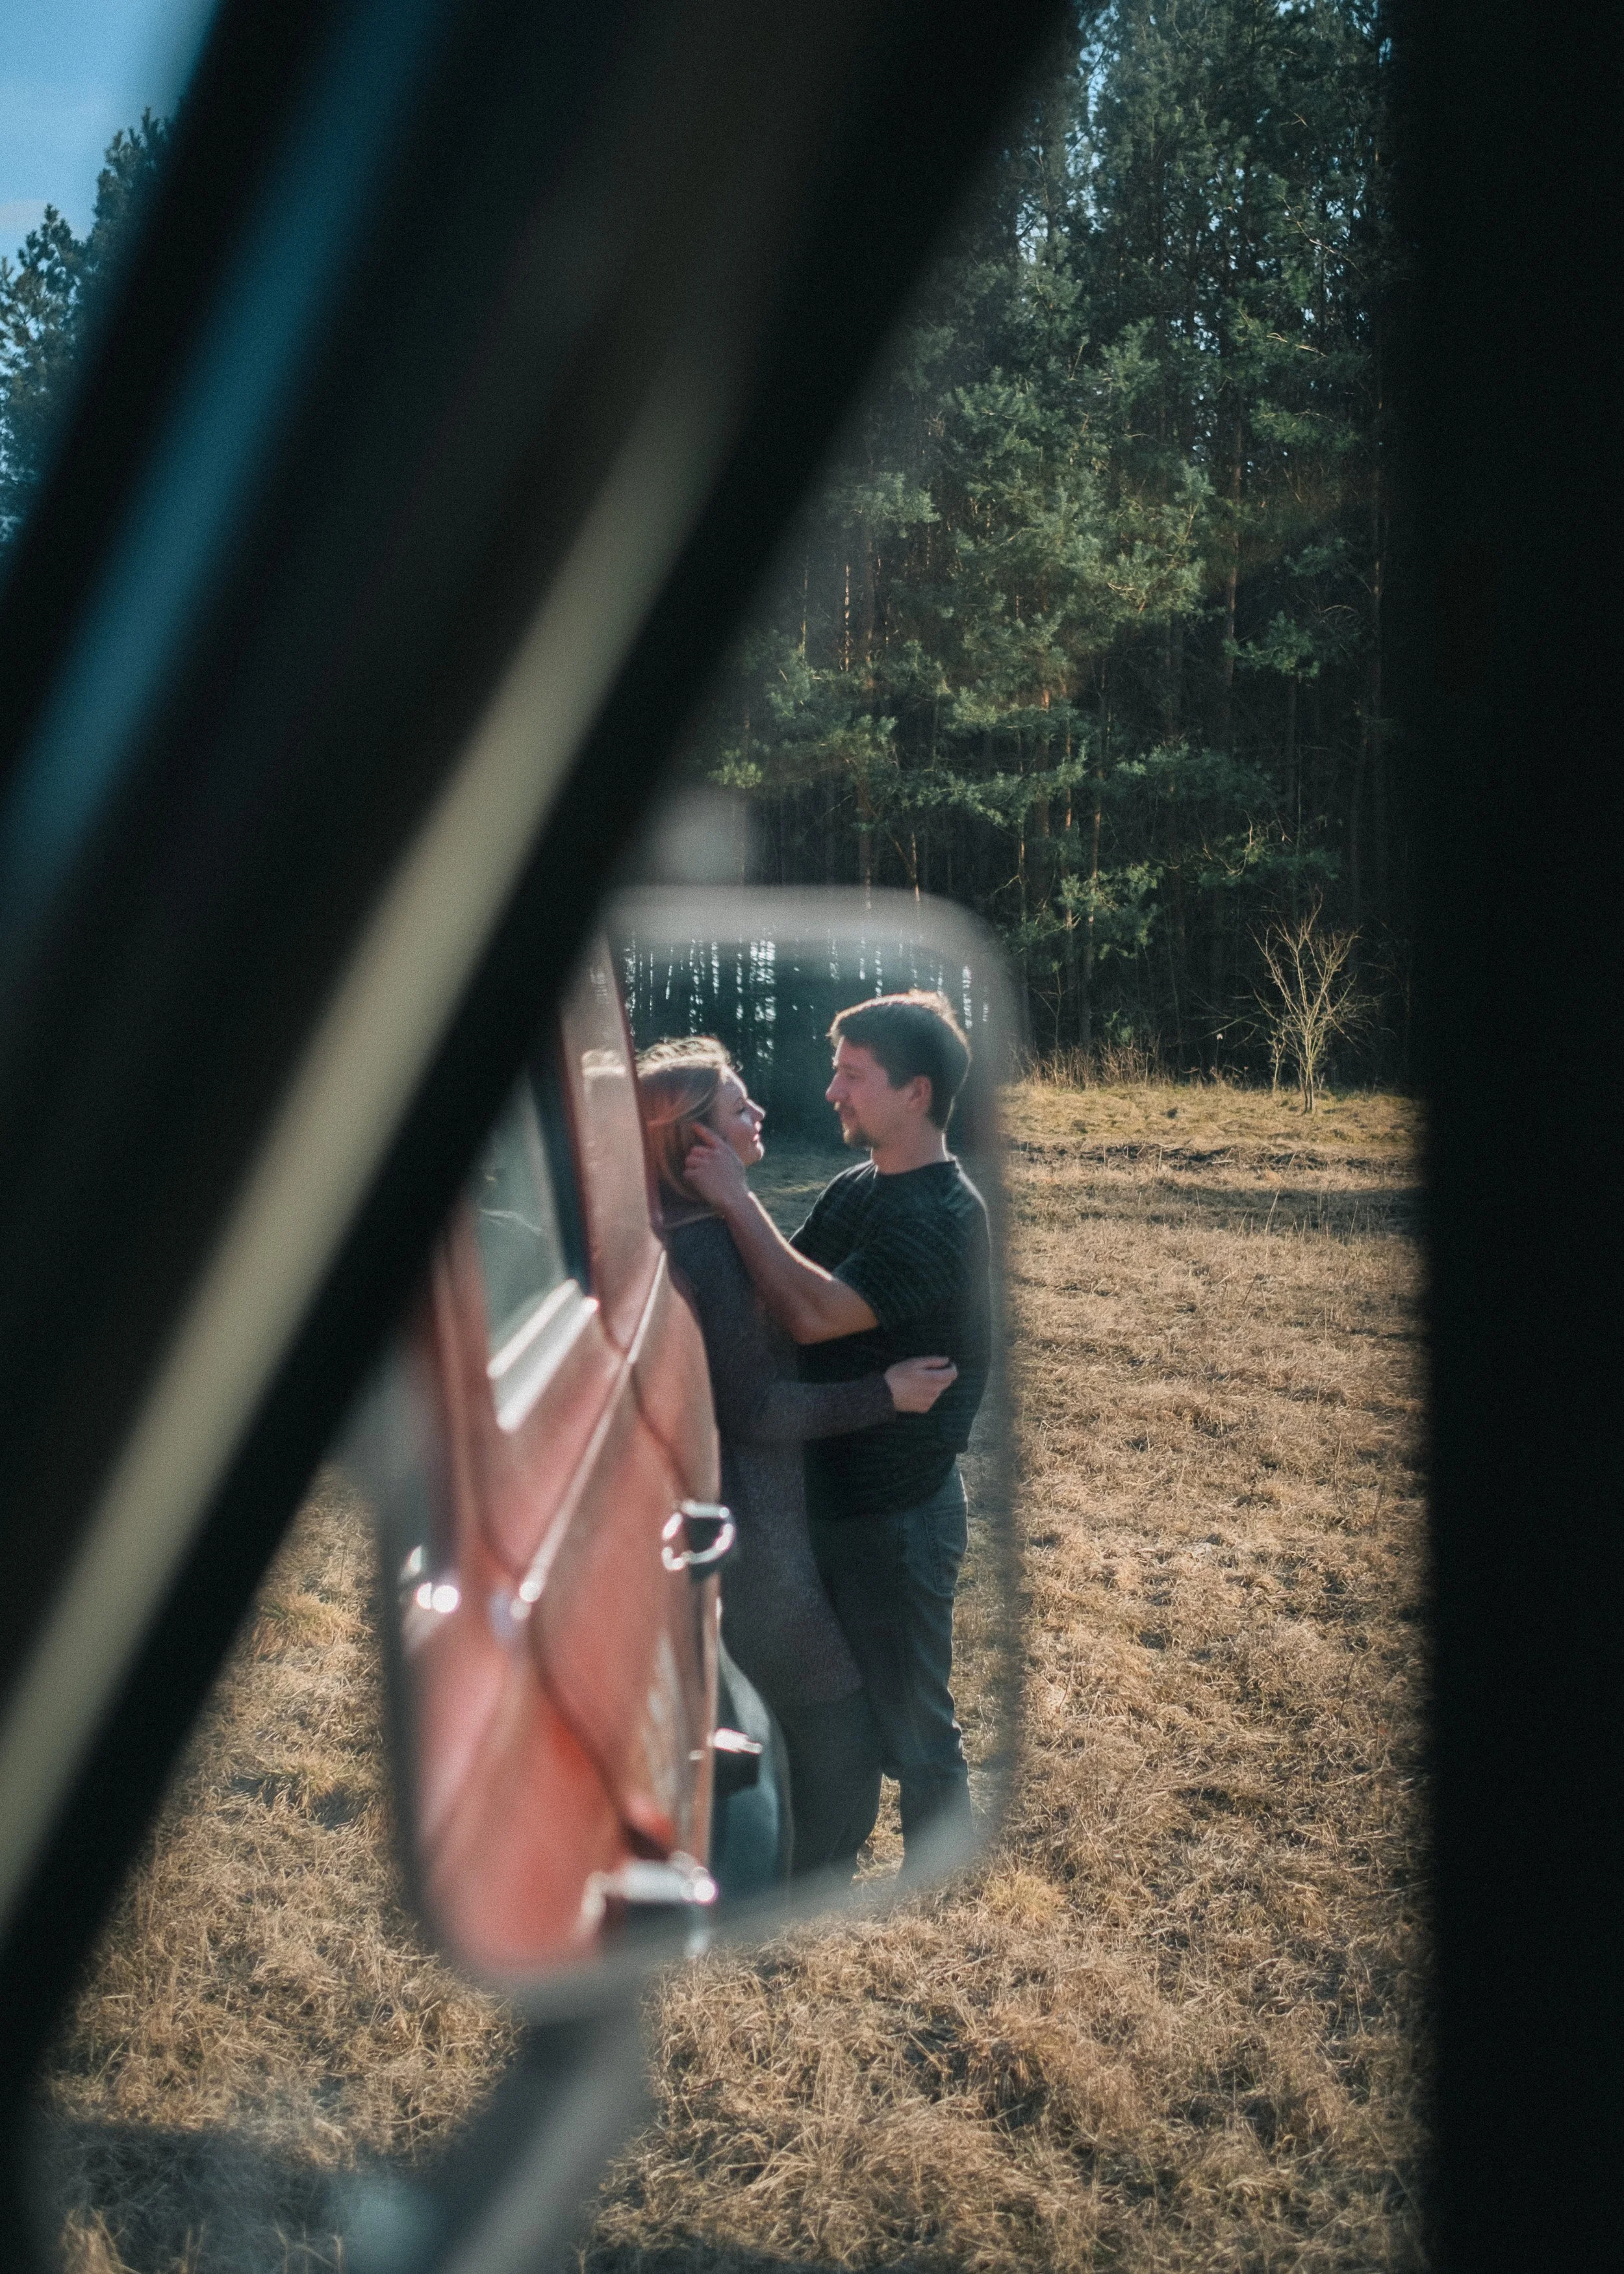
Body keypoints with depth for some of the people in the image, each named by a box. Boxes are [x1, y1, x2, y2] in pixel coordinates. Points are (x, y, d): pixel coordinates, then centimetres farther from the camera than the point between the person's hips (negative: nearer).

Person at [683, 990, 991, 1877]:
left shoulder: (943, 1218, -22)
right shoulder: (852, 1191, 7)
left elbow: (815, 1313, -31)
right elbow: (778, 1295, 7)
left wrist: (735, 1201, -25)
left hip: (899, 1511, -9)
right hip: (830, 1491, 9)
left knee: (913, 1727, 5)